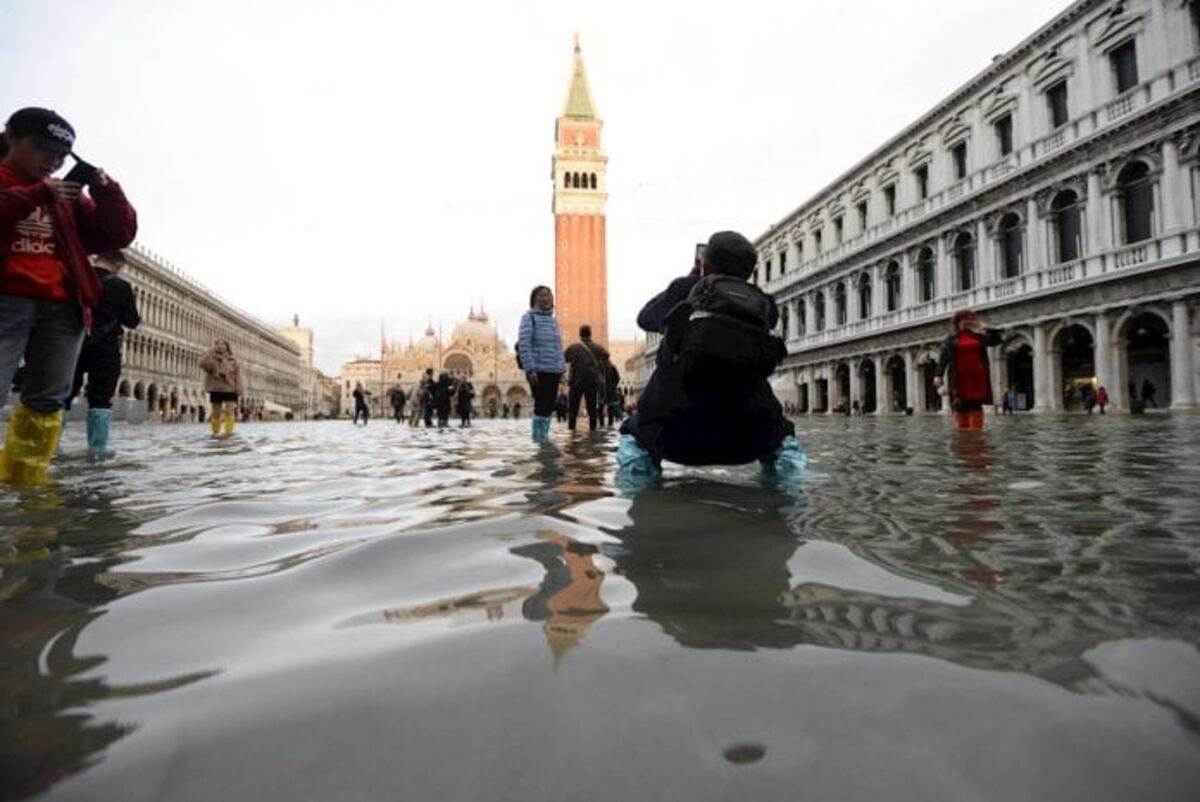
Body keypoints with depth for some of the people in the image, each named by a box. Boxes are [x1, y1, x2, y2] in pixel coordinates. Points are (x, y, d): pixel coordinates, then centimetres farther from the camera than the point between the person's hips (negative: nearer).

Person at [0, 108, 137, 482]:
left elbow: (117, 235, 14)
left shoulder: (68, 197, 20)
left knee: (47, 401, 2)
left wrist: (106, 191, 0)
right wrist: (37, 194, -13)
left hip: (62, 307, 4)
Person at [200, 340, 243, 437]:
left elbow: (237, 374, 0)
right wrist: (211, 352, -16)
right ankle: (215, 432, 17)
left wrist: (239, 389, -8)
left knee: (229, 411, -14)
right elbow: (202, 364, -17)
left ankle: (228, 432, -15)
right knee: (216, 412, 8)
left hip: (230, 389, -2)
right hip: (216, 389, 2)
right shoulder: (211, 359, 4)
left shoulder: (232, 360, 2)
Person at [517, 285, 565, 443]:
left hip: (554, 371, 7)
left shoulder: (553, 320, 18)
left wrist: (562, 367, 14)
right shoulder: (529, 317, -3)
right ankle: (538, 438, 0)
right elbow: (524, 345, -11)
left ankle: (544, 436, 19)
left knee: (549, 406, 9)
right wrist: (530, 369, -19)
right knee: (541, 405, -8)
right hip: (539, 370, -7)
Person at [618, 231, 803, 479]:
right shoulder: (764, 304, 16)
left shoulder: (686, 287, 13)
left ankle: (637, 462, 2)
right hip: (747, 436, 1)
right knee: (783, 435, 35)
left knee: (632, 434, 32)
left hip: (675, 435, -1)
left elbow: (645, 318, 33)